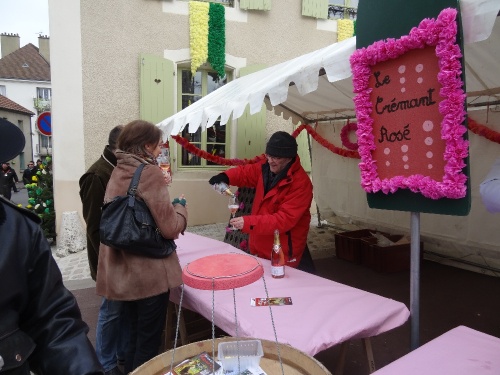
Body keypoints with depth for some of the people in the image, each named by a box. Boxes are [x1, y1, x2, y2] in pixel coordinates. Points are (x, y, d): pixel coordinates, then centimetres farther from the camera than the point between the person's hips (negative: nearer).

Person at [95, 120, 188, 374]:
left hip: (123, 270, 8)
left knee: (135, 336, 24)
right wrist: (180, 205, -1)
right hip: (149, 272, -8)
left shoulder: (118, 172, 8)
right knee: (148, 341, 10)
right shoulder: (150, 172, -17)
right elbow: (170, 228, -19)